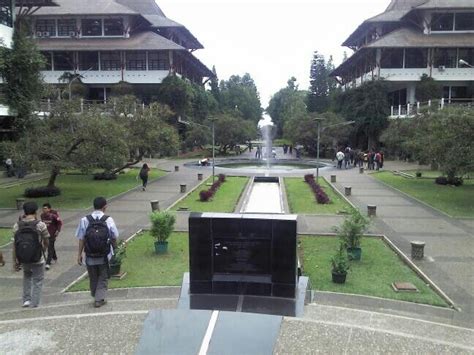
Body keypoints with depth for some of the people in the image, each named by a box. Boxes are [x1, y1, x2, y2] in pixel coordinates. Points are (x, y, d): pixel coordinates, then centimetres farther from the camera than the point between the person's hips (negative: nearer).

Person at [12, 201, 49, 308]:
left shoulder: (17, 225, -4)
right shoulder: (40, 225, -12)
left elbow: (14, 245, 0)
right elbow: (46, 243, -4)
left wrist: (15, 261, 7)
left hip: (23, 259, 4)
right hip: (37, 259, -4)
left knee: (27, 277, 29)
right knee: (37, 281, 13)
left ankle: (26, 300, 24)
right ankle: (34, 304, 14)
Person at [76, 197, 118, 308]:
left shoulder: (84, 220, -8)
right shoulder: (108, 220, -11)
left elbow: (81, 239, -6)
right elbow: (114, 238, -4)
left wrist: (79, 254, 4)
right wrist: (114, 249, 15)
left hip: (90, 257, 2)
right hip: (105, 257, -2)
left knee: (93, 278, 20)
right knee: (103, 278, 15)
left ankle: (96, 297, 35)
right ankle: (100, 299, 10)